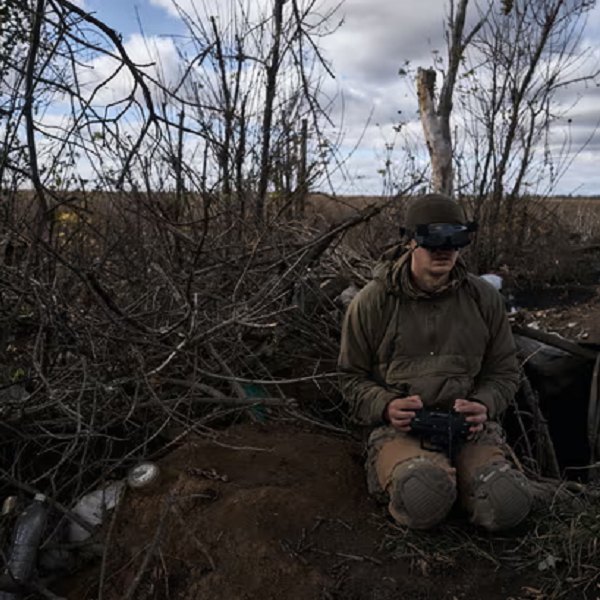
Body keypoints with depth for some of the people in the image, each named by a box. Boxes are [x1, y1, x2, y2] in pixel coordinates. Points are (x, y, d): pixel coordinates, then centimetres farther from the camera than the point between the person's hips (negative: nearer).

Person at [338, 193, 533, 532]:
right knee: (424, 503, -32)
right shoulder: (372, 303, 0)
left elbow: (504, 371, 16)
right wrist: (385, 406, -13)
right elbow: (353, 377, 9)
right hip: (399, 427, -2)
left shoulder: (484, 299, 7)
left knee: (505, 508, -23)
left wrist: (484, 405, -7)